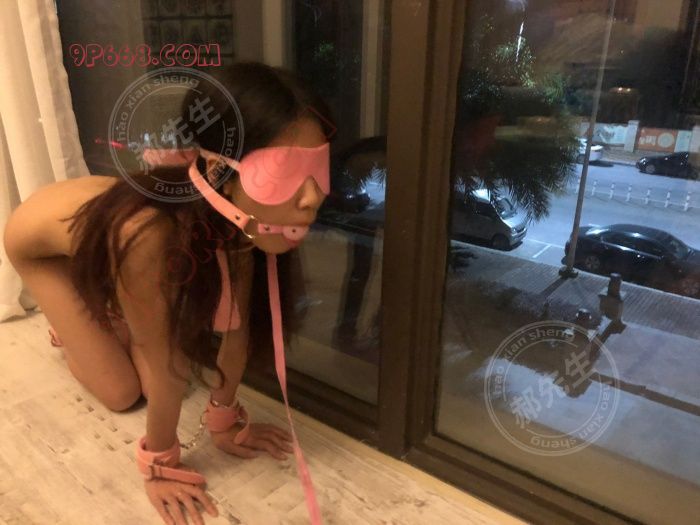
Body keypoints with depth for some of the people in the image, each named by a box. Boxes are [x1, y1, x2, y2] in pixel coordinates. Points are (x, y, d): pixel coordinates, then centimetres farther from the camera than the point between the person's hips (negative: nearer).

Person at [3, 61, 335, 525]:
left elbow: (238, 324, -18)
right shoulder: (148, 233, -48)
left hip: (96, 211, 5)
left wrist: (225, 418, -7)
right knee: (121, 390, -3)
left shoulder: (239, 217, -31)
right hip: (39, 240, -4)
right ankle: (70, 332, 27)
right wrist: (160, 465, -19)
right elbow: (164, 366, -34)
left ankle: (90, 316, 29)